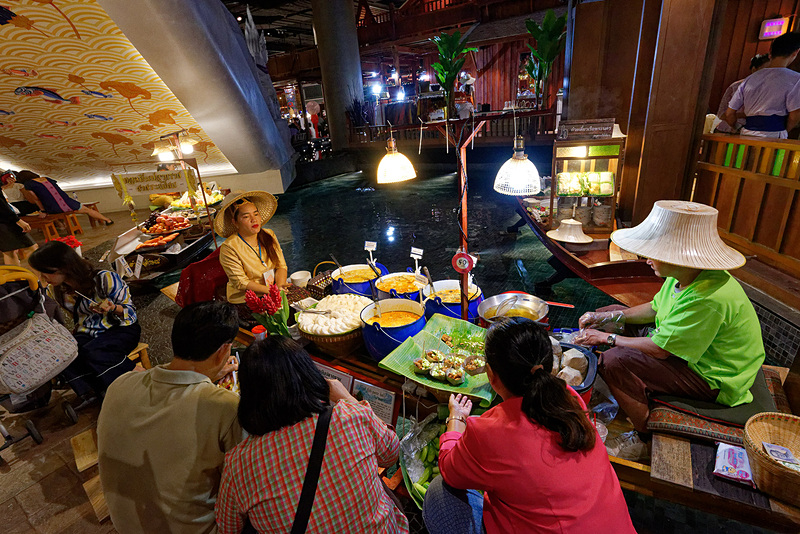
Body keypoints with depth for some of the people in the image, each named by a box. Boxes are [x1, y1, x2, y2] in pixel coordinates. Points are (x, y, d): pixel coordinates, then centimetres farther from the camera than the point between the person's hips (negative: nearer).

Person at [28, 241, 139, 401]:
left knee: (91, 352, -35)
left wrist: (113, 308, -30)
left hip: (121, 328, -6)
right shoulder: (55, 290, 2)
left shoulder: (105, 279, -18)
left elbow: (130, 310, -10)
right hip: (87, 332, 6)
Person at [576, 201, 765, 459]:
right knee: (608, 318, 8)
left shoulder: (709, 299, -35)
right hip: (682, 348, 9)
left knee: (614, 361, -26)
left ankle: (647, 439, -2)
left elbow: (660, 349, -29)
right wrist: (608, 318, -2)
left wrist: (607, 338, -18)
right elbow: (654, 308, 8)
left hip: (712, 378, -9)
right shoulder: (684, 276, -8)